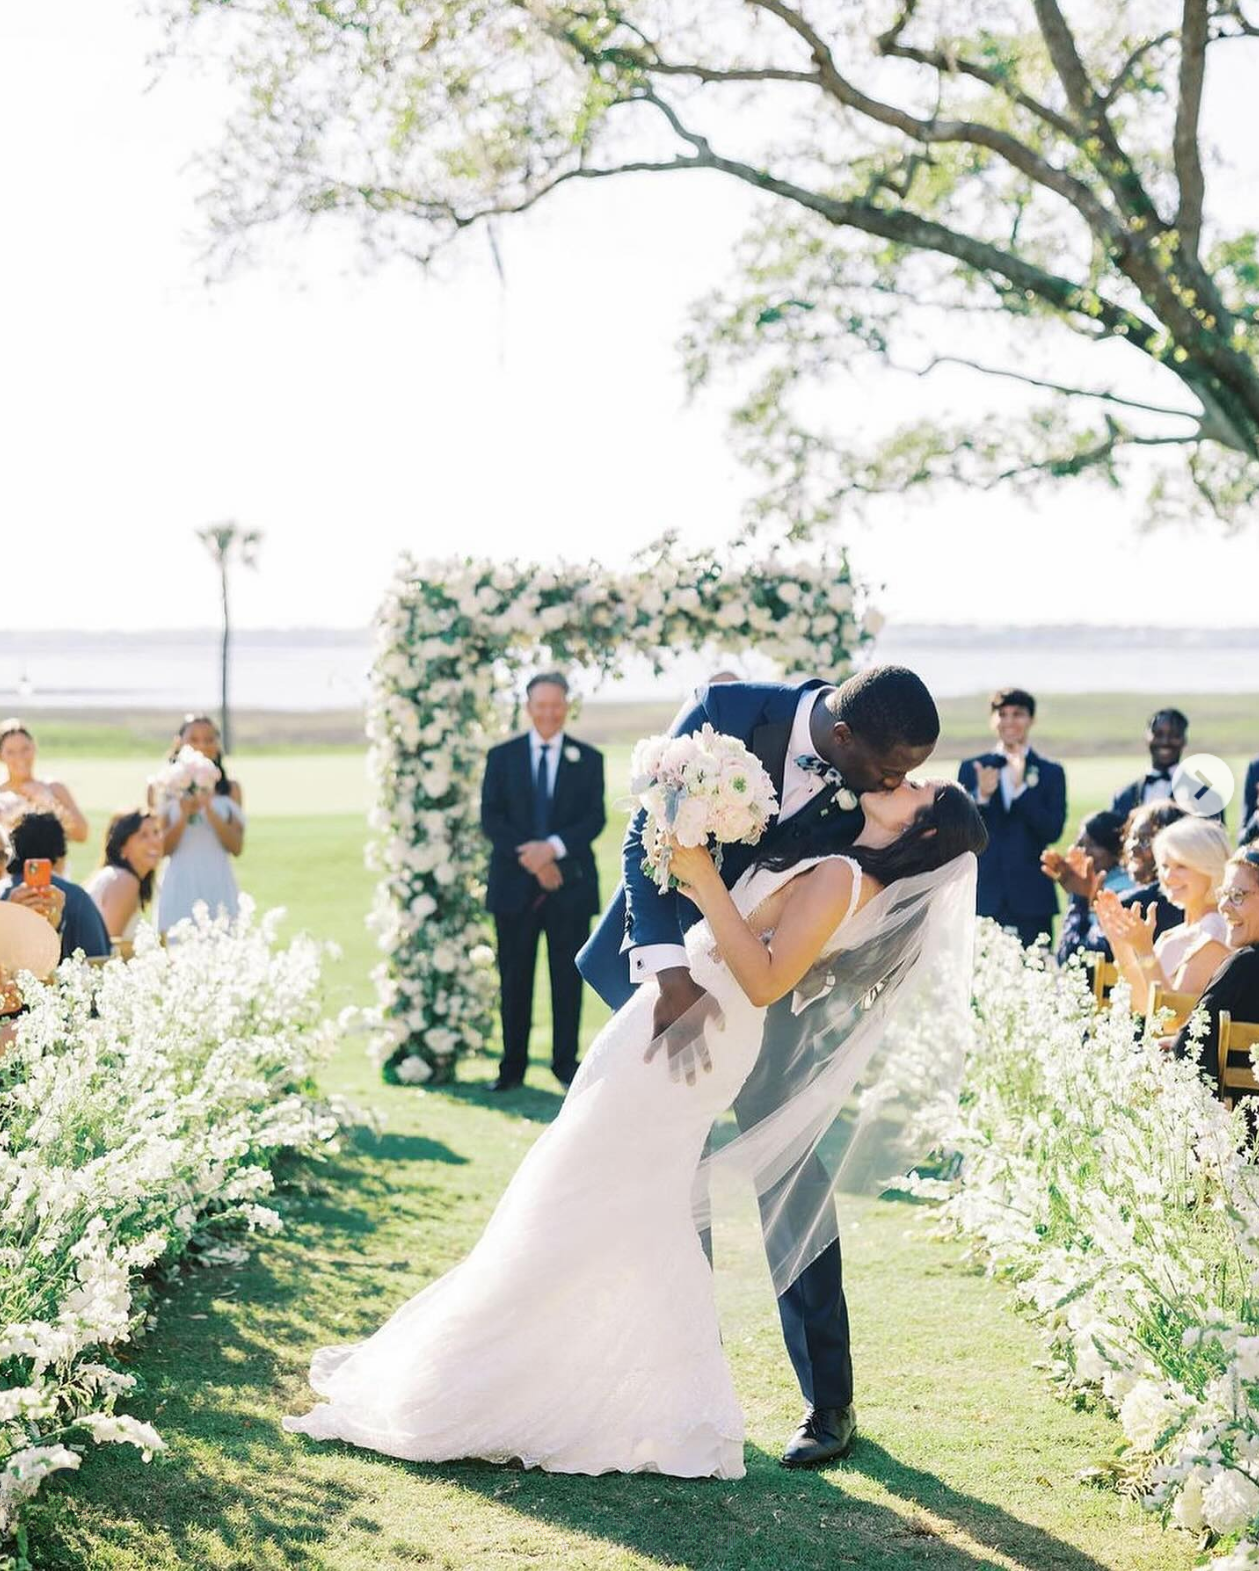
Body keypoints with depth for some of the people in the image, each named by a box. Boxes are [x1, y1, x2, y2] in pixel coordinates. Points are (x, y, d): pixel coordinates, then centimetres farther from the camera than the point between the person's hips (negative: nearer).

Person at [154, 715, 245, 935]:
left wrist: (210, 811, -12)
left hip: (218, 886, 1)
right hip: (181, 885, -1)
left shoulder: (230, 789, 8)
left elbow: (237, 847, 0)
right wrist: (184, 816, -15)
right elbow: (162, 848, 0)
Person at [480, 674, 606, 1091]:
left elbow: (595, 819, -2)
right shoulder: (502, 756, 7)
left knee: (567, 977, 3)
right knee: (514, 978, 3)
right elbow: (491, 818, 0)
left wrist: (554, 847, -18)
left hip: (570, 884, 0)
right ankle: (512, 1066, 10)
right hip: (514, 884, 0)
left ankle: (565, 1063, 12)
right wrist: (529, 859, -13)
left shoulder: (588, 759, 7)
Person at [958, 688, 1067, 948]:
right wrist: (980, 796, -15)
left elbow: (1053, 831, -4)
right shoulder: (971, 768, 11)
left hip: (1031, 901, -1)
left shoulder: (1051, 772, 8)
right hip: (983, 897, 1)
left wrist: (1022, 787, -14)